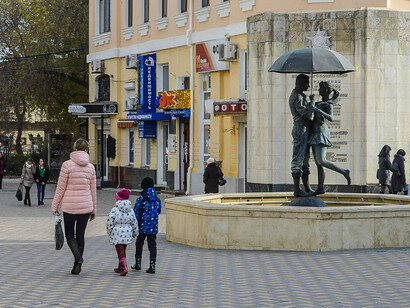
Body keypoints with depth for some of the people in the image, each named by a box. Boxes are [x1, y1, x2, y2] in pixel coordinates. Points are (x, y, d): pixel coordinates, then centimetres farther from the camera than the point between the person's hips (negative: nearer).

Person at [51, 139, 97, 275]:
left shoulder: (67, 165, -8)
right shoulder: (90, 167, 3)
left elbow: (61, 188, -6)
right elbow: (93, 190, 8)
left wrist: (54, 206, 3)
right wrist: (93, 210, 16)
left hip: (69, 205, -3)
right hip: (85, 206, 3)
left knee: (69, 234, 8)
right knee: (80, 234, 11)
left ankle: (77, 256, -17)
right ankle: (77, 265, 13)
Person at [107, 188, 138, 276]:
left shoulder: (114, 210, -14)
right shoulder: (130, 210, 2)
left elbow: (110, 223, -12)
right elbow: (134, 223, 8)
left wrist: (110, 233, 4)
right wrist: (134, 233, 22)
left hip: (117, 235, -5)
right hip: (127, 234, 5)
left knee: (120, 252, -4)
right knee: (123, 251, 19)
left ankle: (124, 268, -18)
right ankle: (120, 268, 28)